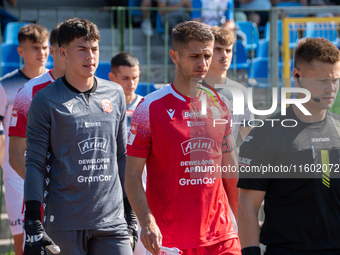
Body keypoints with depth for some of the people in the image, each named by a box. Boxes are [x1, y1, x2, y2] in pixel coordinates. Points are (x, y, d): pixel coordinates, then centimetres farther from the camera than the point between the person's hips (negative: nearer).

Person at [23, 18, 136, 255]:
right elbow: (34, 164, -2)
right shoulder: (46, 100, -1)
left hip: (112, 218, 3)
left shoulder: (115, 94, 11)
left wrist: (130, 212, 17)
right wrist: (33, 224, -9)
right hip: (65, 223, -3)